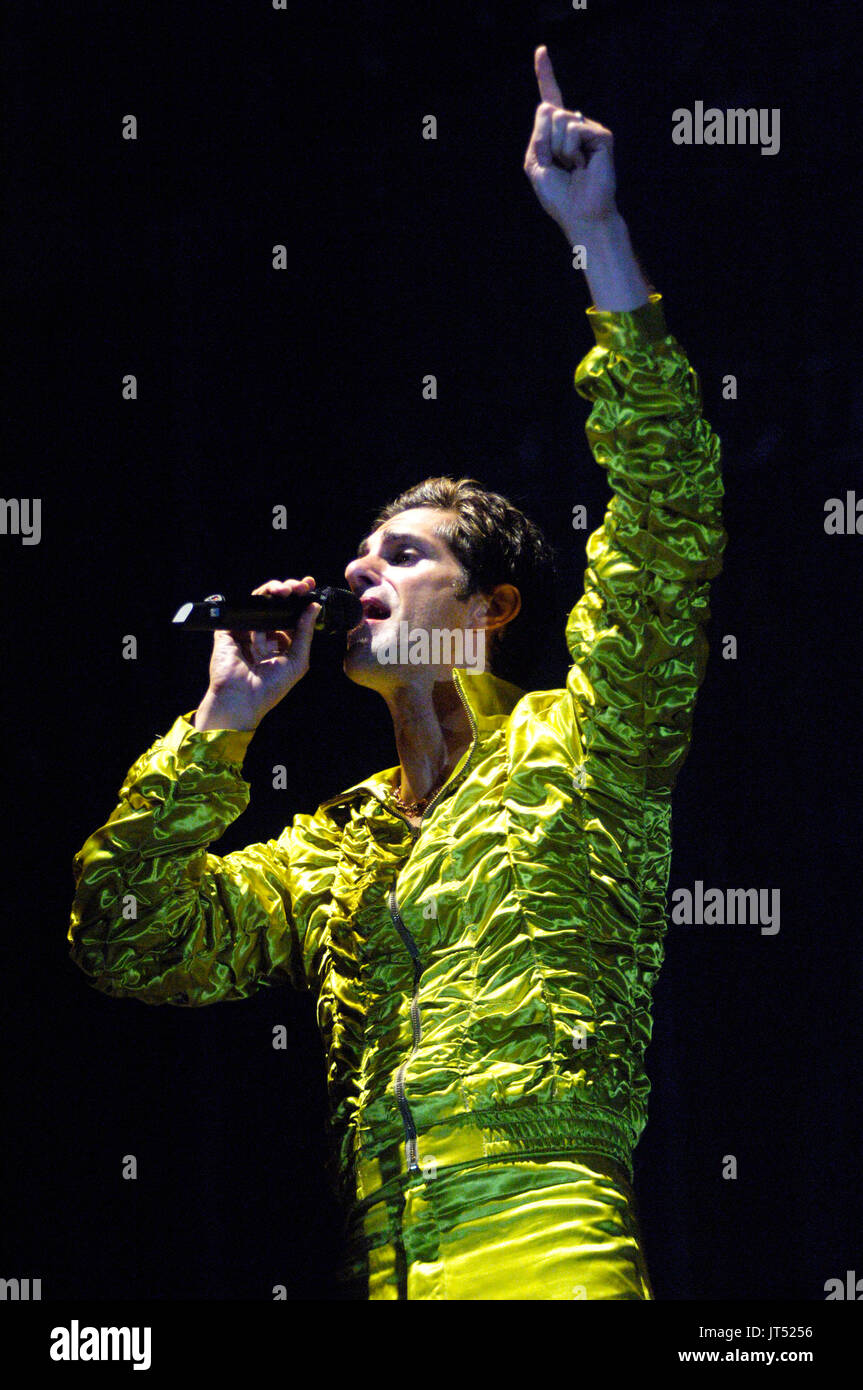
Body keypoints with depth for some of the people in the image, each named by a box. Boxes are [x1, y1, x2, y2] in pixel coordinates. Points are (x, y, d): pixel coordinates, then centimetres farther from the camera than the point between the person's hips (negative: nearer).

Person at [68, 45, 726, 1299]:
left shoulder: (577, 750, 11)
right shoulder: (330, 849, 26)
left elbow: (670, 521, -1)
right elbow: (134, 944, 19)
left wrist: (598, 239, -4)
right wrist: (219, 728, 15)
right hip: (377, 1269, 5)